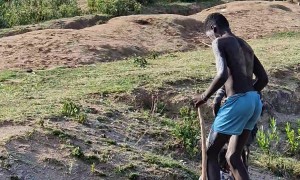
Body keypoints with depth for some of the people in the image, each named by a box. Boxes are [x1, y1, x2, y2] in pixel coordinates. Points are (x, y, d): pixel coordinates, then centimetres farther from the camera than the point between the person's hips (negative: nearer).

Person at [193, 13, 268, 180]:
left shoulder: (219, 43, -3)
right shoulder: (245, 45, 21)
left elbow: (223, 74, -20)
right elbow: (264, 78, 20)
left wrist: (204, 96, -7)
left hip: (237, 102, -8)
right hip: (255, 102, 8)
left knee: (211, 153, 5)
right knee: (233, 157, 15)